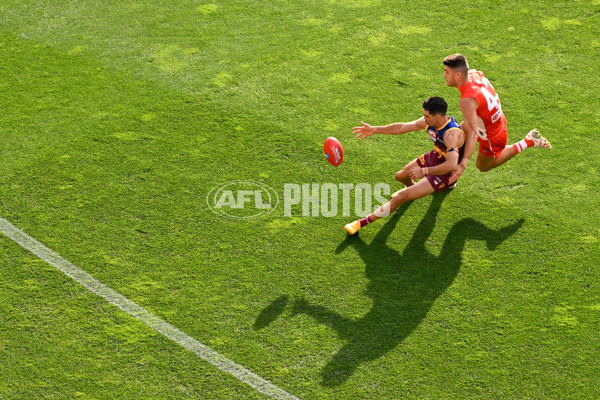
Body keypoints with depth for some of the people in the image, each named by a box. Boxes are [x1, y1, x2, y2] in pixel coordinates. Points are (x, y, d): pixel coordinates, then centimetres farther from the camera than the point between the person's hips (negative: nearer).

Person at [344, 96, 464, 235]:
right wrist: (374, 129, -1)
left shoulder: (452, 134, -36)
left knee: (400, 197, -16)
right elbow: (402, 127, -1)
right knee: (400, 176, 27)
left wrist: (424, 171, -47)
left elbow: (452, 165, -46)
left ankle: (363, 222, -7)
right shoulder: (429, 122, -11)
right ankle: (412, 188, 64)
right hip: (434, 156, 8)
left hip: (445, 172, -8)